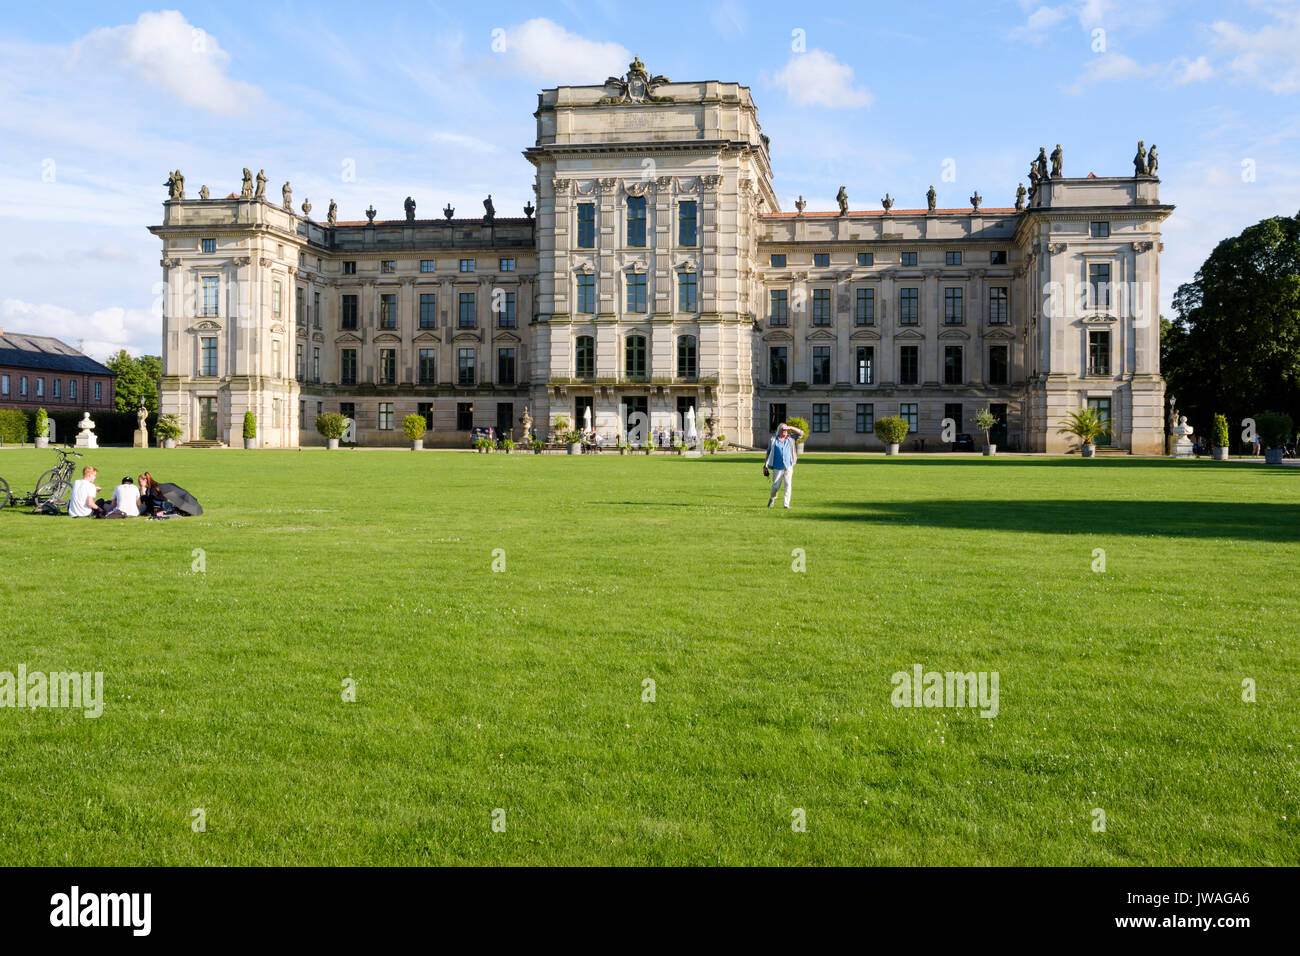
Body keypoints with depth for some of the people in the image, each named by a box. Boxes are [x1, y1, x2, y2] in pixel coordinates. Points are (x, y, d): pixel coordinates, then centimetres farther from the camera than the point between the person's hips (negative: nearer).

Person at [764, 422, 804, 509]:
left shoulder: (790, 439, 12)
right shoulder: (773, 440, 6)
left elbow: (801, 433, 7)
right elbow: (768, 453, 9)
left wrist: (790, 427, -3)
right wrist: (765, 466, 7)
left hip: (788, 466, 2)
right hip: (777, 467, -2)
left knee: (788, 484, -10)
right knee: (776, 486, 1)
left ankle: (786, 504, -7)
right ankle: (772, 498, 31)